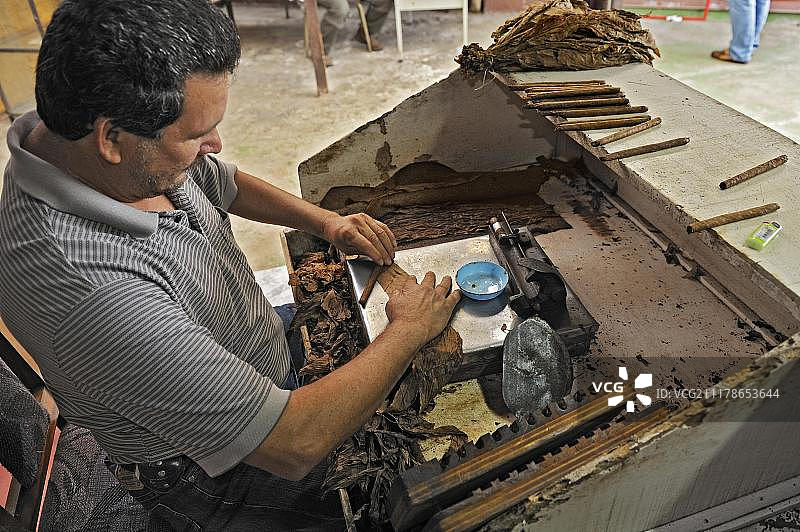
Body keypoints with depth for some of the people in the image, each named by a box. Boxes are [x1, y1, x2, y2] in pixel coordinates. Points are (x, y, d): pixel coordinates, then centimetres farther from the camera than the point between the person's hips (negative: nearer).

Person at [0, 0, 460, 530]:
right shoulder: (93, 296, -43)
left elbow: (228, 183, 7)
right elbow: (294, 446, -38)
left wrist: (326, 221, -7)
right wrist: (409, 330, -25)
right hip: (214, 480, -7)